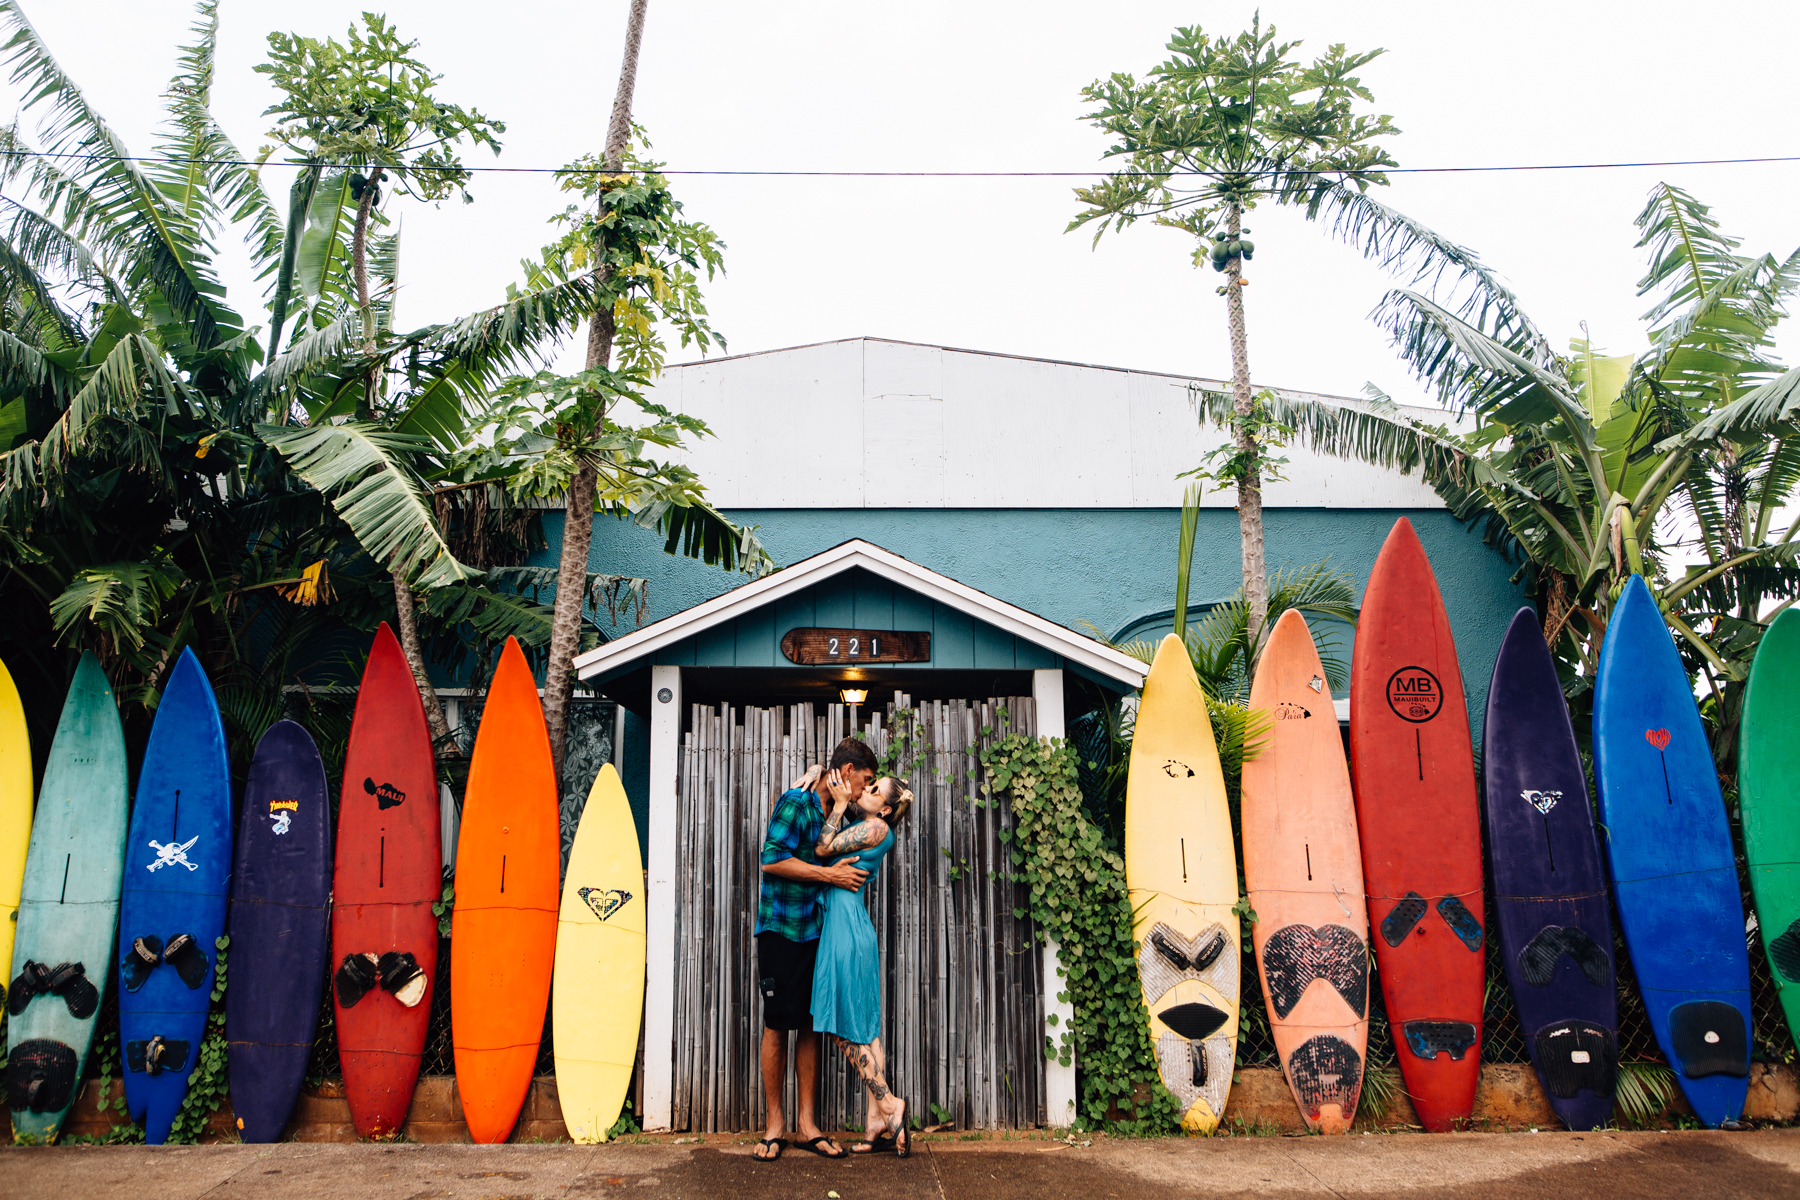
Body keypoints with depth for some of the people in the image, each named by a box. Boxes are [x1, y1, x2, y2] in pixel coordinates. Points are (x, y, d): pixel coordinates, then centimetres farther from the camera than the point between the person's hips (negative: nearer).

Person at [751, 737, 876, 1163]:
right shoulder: (796, 802, -11)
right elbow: (771, 860, -19)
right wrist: (830, 875, -16)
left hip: (816, 931, 8)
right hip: (782, 930, -8)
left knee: (810, 1026, 8)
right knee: (777, 1025, 1)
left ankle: (807, 1123, 14)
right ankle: (775, 1122, 11)